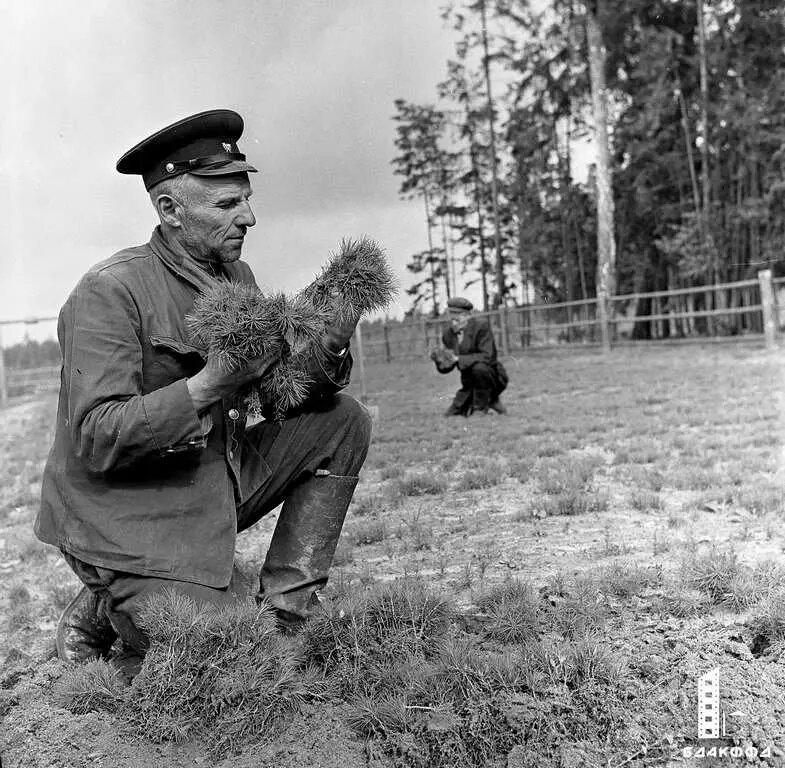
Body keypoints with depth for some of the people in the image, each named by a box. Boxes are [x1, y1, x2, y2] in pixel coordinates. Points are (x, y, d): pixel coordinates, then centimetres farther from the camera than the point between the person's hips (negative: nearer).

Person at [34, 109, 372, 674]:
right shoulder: (110, 292, -19)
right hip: (129, 512, -7)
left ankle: (287, 609, 5)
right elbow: (96, 442, -25)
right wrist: (209, 384, -33)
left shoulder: (236, 276, 4)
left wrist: (327, 360, -17)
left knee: (343, 421, 0)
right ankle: (106, 610, 16)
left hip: (219, 482, 8)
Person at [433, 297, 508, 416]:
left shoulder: (481, 325, -17)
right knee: (450, 415, -3)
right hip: (470, 384, 6)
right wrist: (441, 361, -20)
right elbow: (446, 367, 4)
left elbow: (487, 356, -27)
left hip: (492, 378, -6)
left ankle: (482, 406, -14)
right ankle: (490, 403, 16)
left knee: (479, 367, -36)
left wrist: (458, 359, -34)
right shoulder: (448, 333, 0)